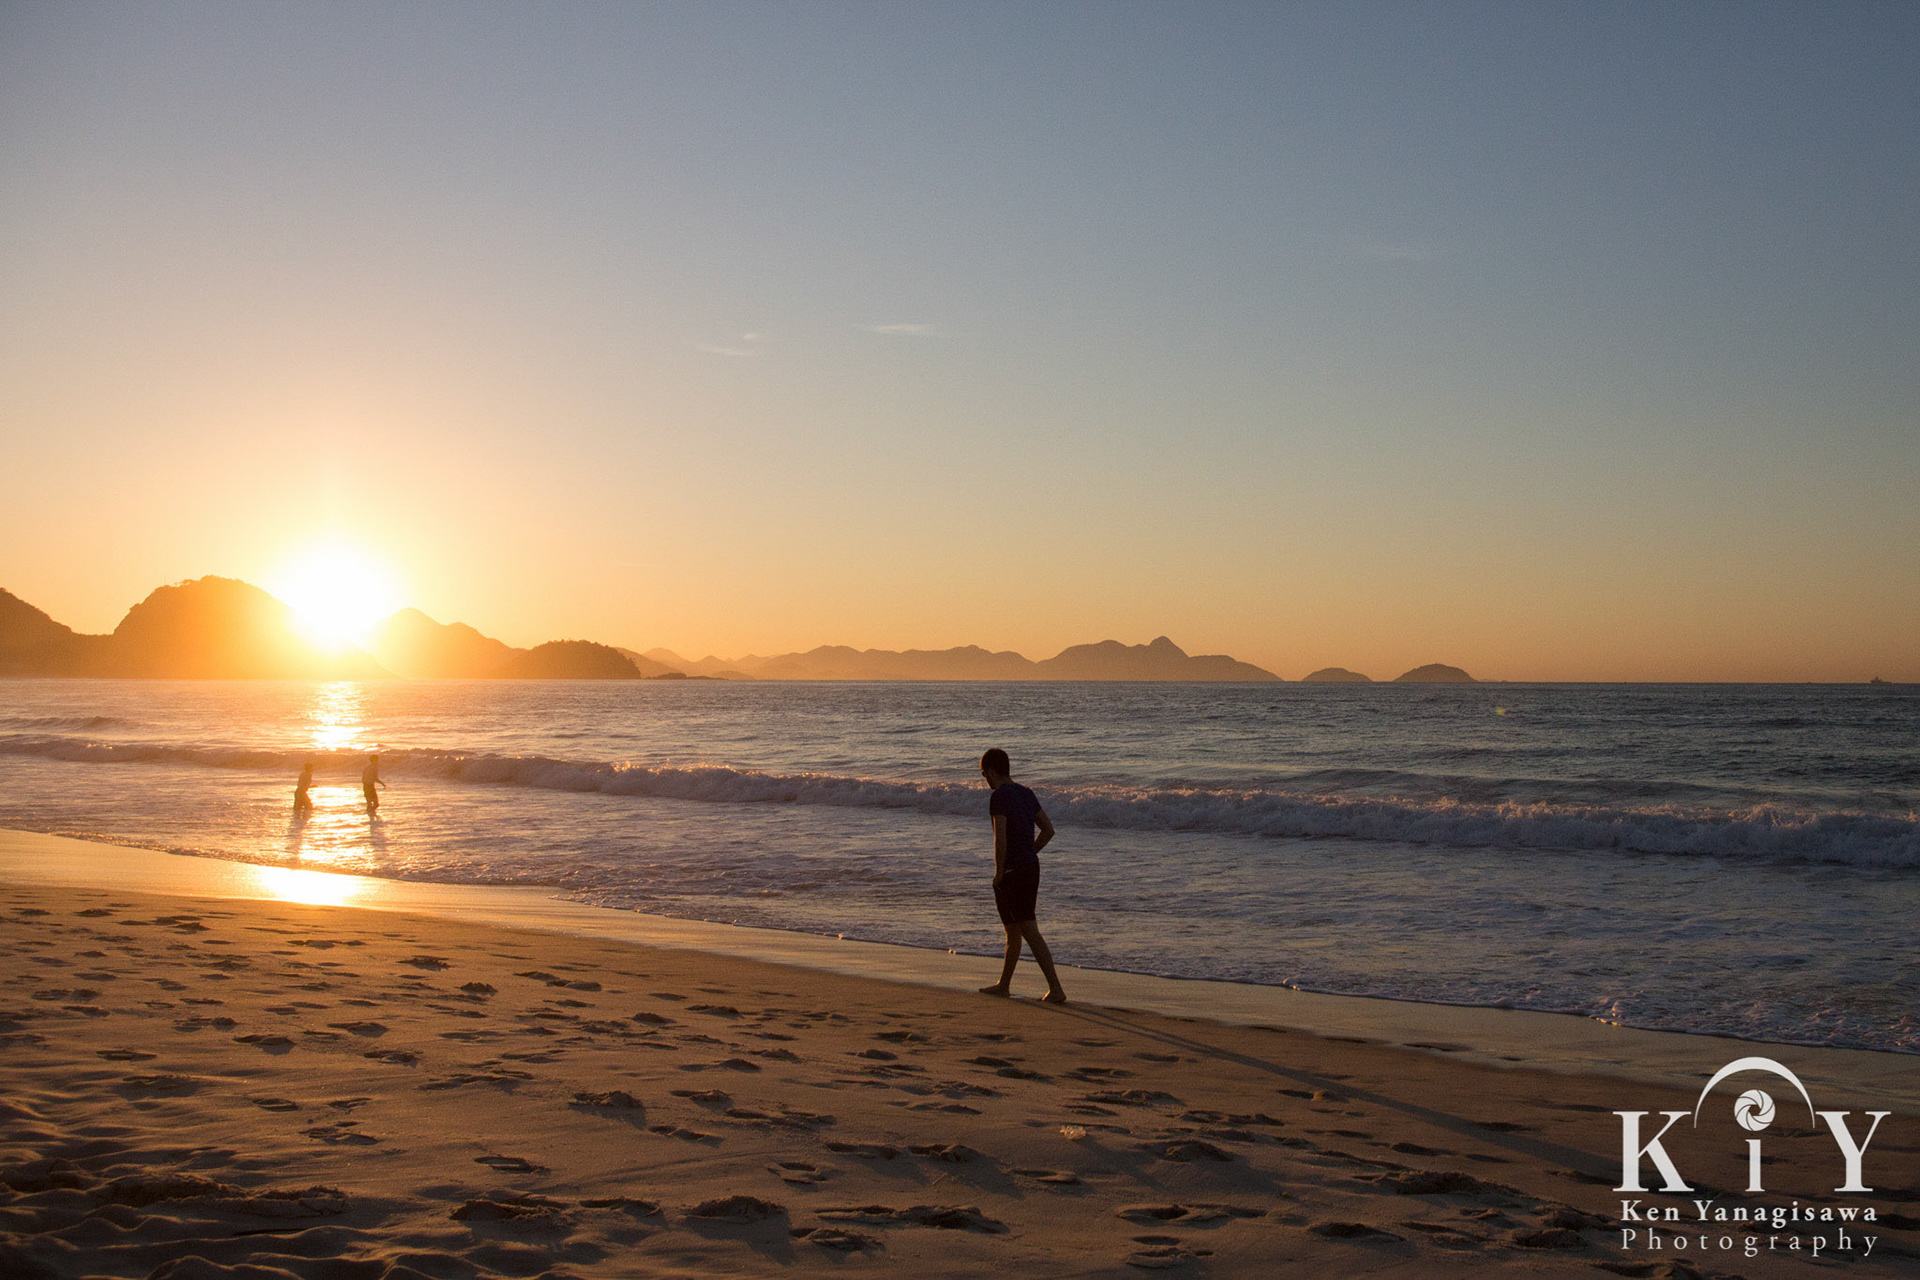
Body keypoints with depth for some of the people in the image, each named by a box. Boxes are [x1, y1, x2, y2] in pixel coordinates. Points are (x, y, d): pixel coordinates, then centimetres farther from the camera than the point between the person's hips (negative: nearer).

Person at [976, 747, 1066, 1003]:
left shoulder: (999, 797, -15)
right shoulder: (1027, 794, 11)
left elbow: (1000, 840, -22)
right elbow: (1048, 830, 14)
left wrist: (998, 873, -11)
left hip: (1011, 874, -9)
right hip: (1032, 867, 9)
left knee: (1030, 932, -8)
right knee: (1013, 930, 20)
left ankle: (1056, 989, -13)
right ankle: (1003, 985, 33)